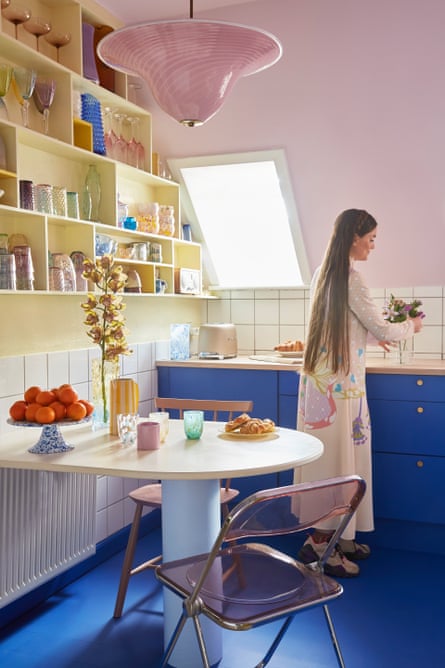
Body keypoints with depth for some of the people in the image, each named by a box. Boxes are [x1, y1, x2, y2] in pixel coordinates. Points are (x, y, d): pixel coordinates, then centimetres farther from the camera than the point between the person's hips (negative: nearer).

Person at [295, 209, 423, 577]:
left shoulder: (325, 273, 13)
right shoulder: (349, 277, -15)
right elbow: (381, 328, -10)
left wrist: (373, 335, 28)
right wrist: (410, 326, 9)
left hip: (324, 378, 9)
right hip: (339, 381, -9)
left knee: (339, 456, 14)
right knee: (337, 457, -2)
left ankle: (338, 537, 24)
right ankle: (320, 543, 7)